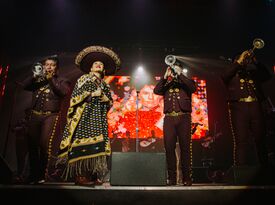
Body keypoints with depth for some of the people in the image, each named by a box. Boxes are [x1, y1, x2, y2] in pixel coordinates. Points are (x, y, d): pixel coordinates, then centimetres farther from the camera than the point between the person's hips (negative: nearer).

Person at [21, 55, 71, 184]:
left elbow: (64, 92, -9)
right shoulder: (37, 80, 19)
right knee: (32, 145, 3)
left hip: (50, 116, -4)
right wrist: (35, 76, -5)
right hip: (34, 115, 4)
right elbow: (24, 86, 6)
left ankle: (42, 175, -3)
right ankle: (33, 175, 14)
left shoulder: (61, 81, 10)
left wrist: (51, 79, -6)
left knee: (45, 144, -14)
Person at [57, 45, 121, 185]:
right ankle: (79, 175, -11)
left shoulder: (104, 85, 23)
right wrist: (92, 94, -7)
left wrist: (103, 97, -1)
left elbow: (110, 103, 18)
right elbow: (75, 96, 0)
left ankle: (92, 174, -2)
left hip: (98, 118, 5)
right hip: (84, 115, -5)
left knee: (97, 144, -4)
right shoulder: (83, 79, 12)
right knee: (83, 142, -13)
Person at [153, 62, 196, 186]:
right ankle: (172, 178, 4)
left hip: (183, 117, -1)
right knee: (169, 147, -3)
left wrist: (180, 74, -4)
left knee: (185, 147, -4)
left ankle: (186, 178, 2)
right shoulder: (167, 85, 20)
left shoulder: (186, 83, 16)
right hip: (169, 118, 2)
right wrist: (165, 76, -2)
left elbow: (193, 88, -7)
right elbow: (156, 90, 2)